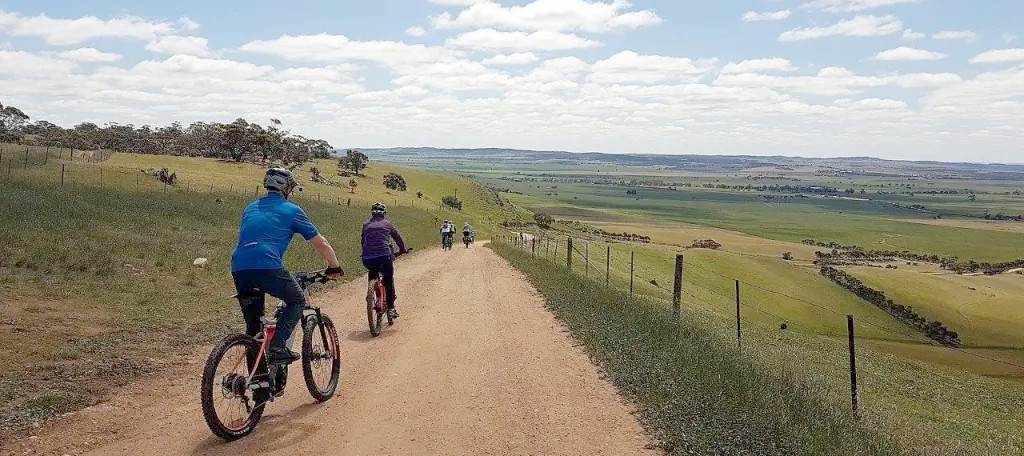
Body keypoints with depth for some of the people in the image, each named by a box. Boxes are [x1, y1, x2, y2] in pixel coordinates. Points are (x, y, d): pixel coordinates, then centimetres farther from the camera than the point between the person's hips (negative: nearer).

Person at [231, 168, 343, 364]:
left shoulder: (250, 208, 27)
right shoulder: (292, 210, 11)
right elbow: (321, 243, 15)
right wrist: (335, 267, 28)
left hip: (238, 268, 6)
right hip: (267, 267, -6)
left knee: (253, 323, 16)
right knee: (297, 302, 16)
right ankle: (278, 346, -4)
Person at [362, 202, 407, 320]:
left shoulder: (366, 225, 18)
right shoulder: (387, 224, 14)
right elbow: (398, 238, 21)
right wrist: (402, 249, 38)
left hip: (367, 259, 2)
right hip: (384, 256, -2)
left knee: (372, 275, 31)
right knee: (389, 281, 12)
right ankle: (390, 307, 6)